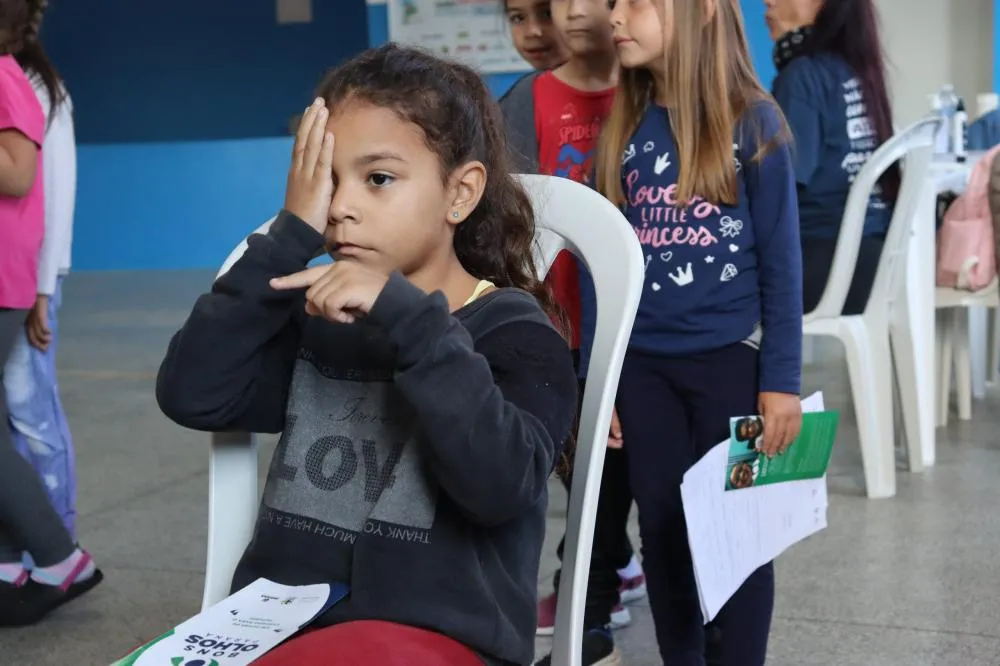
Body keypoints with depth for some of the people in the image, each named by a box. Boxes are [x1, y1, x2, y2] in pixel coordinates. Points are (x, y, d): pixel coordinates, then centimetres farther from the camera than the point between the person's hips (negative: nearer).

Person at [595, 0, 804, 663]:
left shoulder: (752, 122, -6)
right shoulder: (622, 130, 5)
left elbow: (781, 261, -6)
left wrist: (781, 379, -9)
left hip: (731, 360, -3)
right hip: (642, 366, 4)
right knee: (663, 529, 12)